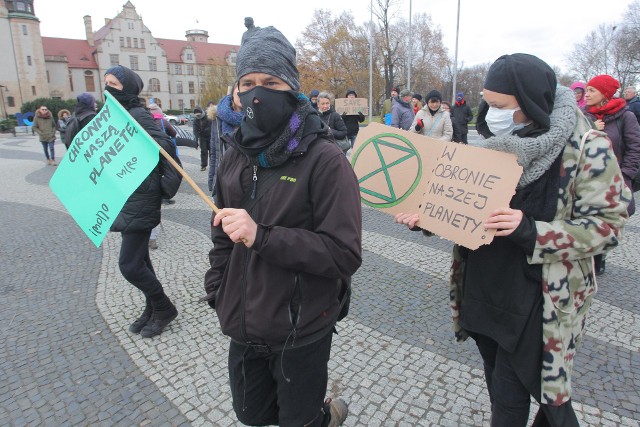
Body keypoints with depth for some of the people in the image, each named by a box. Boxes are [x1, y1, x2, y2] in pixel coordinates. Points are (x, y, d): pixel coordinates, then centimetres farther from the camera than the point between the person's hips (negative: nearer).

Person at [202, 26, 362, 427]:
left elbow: (345, 255, -23)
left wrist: (262, 236, -31)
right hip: (242, 325, 7)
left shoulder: (325, 160, -18)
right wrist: (216, 291, 8)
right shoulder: (236, 154, 3)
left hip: (301, 332, -6)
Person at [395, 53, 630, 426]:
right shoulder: (499, 143, 3)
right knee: (500, 386, 22)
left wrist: (531, 231, -28)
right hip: (482, 291, 6)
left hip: (536, 302, -6)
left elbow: (607, 225, -13)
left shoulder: (587, 148, -13)